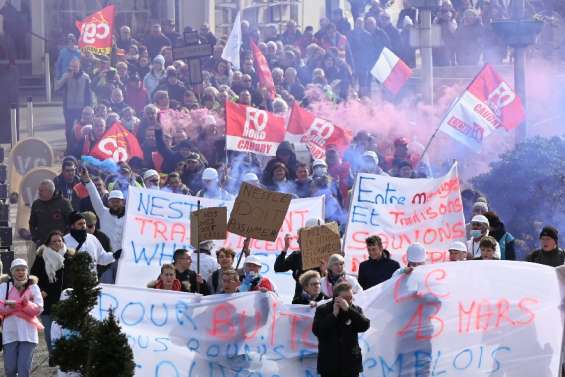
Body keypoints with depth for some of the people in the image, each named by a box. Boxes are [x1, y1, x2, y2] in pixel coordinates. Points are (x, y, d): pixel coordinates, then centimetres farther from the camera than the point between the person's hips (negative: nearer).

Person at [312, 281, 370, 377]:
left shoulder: (355, 310, 5)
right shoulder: (322, 310, 0)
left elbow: (365, 325, -12)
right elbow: (317, 330, -12)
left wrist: (348, 309, -20)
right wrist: (334, 314, -17)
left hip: (350, 363, 1)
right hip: (329, 364, -1)